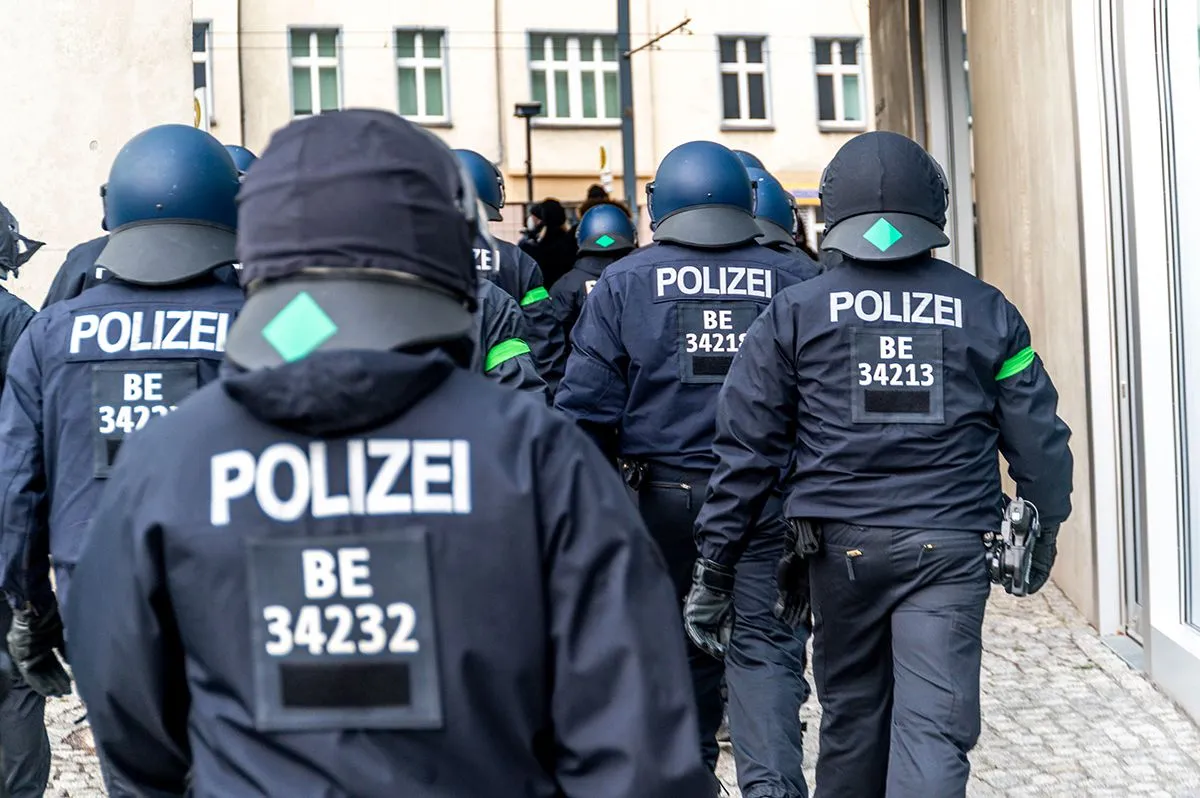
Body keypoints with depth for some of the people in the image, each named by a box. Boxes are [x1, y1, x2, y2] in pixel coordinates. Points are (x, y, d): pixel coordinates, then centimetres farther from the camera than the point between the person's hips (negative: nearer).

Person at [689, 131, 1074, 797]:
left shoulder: (797, 311, 0)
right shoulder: (986, 311, 3)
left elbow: (748, 443, -1)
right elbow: (1038, 436, 7)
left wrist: (715, 560, 5)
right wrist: (1044, 530, 22)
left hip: (840, 541, 1)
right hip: (950, 543, -1)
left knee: (852, 710, 18)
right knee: (933, 725, -3)